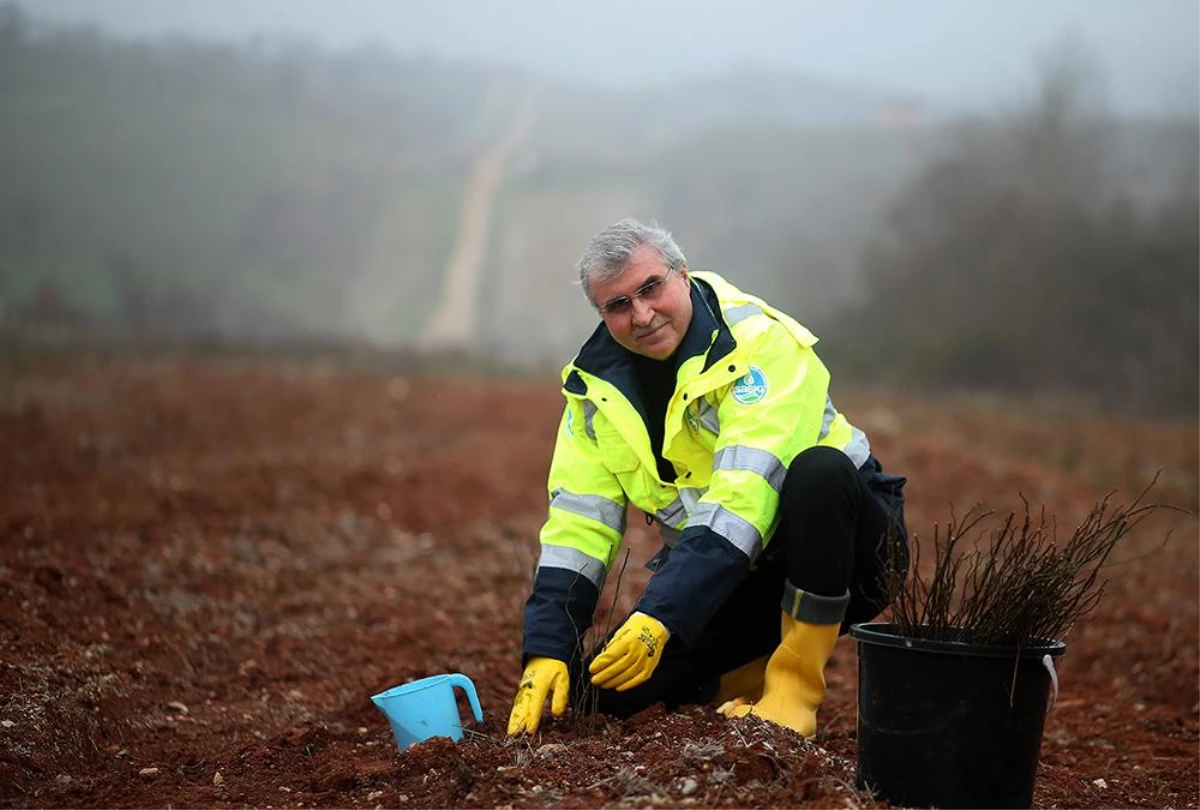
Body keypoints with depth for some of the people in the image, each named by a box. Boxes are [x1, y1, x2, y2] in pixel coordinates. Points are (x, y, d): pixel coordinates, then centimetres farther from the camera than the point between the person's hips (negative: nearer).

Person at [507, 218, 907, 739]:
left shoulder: (761, 344, -22)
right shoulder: (598, 383, -2)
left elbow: (740, 502, -33)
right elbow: (577, 524, -5)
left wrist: (660, 616, -41)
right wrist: (545, 652, -17)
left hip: (831, 552, -5)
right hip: (717, 572, 5)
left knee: (818, 470, -38)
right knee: (601, 691, -14)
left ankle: (796, 683, -23)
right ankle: (749, 671, 13)